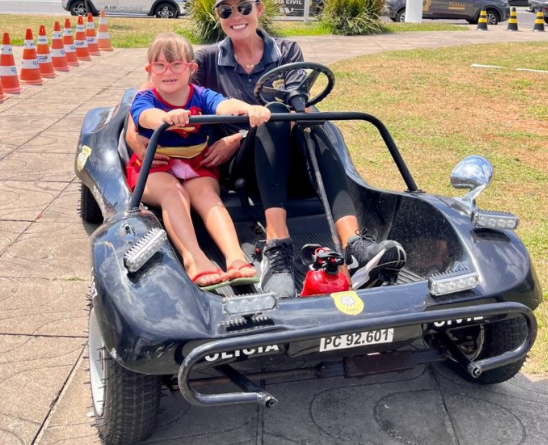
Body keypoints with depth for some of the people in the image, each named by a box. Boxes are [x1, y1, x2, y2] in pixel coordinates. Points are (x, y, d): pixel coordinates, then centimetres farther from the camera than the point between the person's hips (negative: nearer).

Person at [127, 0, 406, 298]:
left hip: (291, 162, 1)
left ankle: (354, 245, -51)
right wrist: (135, 135, -17)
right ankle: (277, 250, -51)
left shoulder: (288, 52, 9)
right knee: (276, 112, -31)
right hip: (243, 167, -1)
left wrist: (238, 139, -15)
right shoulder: (208, 60, 8)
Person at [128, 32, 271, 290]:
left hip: (196, 167, 1)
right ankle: (193, 259, -52)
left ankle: (236, 258, -49)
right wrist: (167, 117, -58)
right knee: (173, 192, -33)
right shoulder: (144, 99, -5)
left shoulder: (200, 96, 0)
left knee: (206, 194, -30)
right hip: (153, 169, -1)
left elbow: (224, 105, -24)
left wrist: (248, 109, -50)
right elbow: (148, 115, -31)